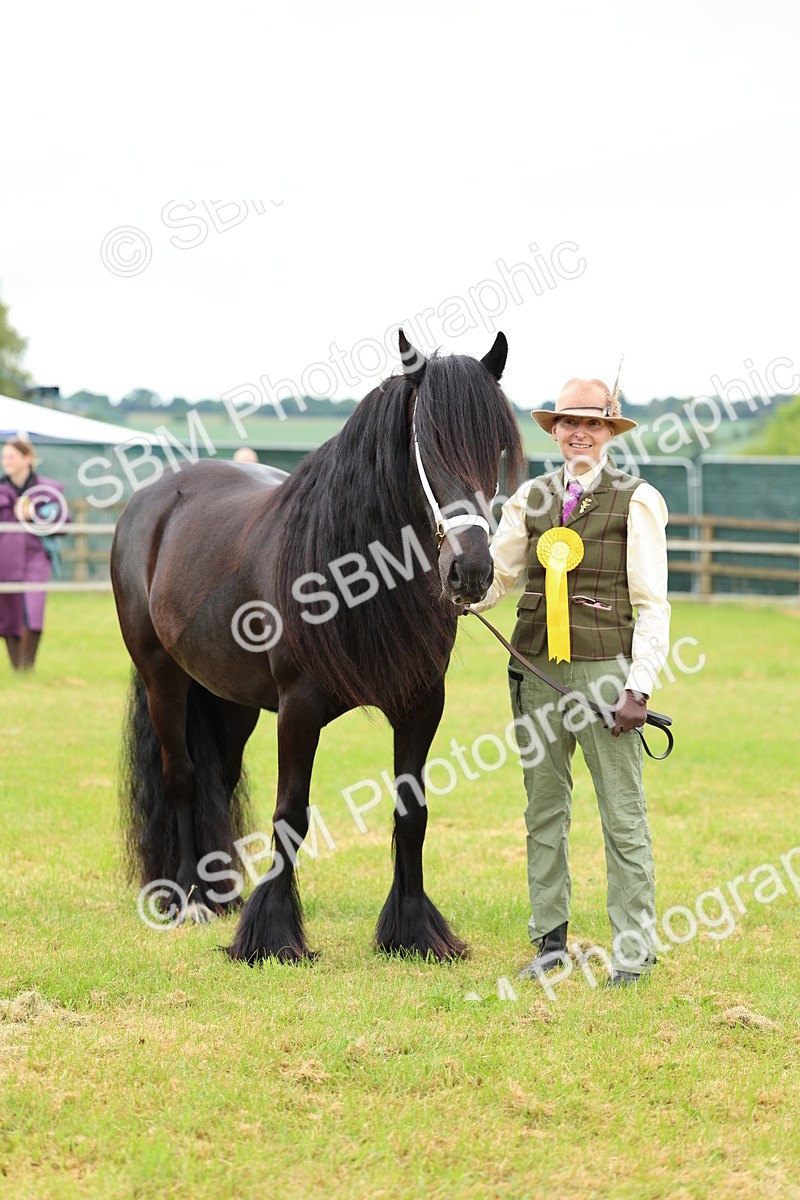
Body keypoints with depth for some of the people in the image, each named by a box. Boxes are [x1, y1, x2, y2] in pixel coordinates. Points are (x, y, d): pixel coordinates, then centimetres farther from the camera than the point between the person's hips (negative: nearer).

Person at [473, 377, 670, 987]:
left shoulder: (636, 501, -2)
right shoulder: (530, 498, 10)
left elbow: (652, 605, -4)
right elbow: (496, 577, 13)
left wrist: (639, 687, -11)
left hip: (603, 672, -4)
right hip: (537, 671, 4)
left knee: (624, 815, -2)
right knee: (545, 810, 10)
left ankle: (634, 949, 3)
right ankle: (550, 939, 18)